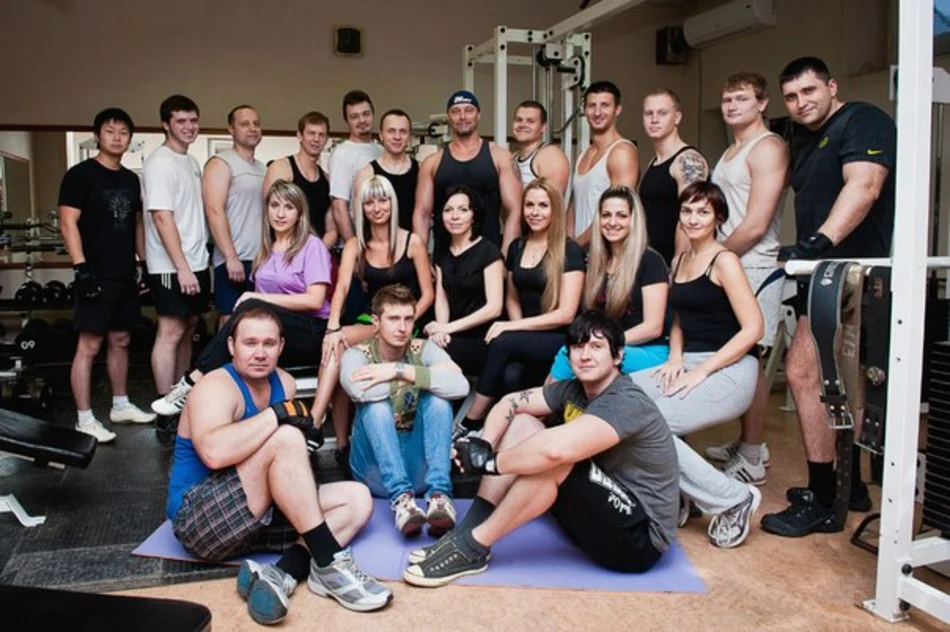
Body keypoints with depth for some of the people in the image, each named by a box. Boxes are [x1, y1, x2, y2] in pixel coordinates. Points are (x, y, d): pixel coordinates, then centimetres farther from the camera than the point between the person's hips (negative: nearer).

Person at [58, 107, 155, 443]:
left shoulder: (130, 179, 13)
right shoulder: (80, 174, -6)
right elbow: (68, 224, -12)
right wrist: (82, 269, -19)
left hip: (125, 275, 7)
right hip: (97, 275, -7)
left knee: (120, 340, 14)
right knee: (89, 345, -4)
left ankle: (120, 405, 27)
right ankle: (84, 420, 2)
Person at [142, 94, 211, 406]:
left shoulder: (192, 162, 15)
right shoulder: (160, 163, -11)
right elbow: (162, 217, -18)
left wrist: (197, 262, 12)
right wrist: (182, 267, -22)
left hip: (197, 263, 9)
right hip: (172, 267, -9)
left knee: (188, 328, 13)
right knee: (170, 333, -5)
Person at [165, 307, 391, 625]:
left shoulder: (284, 383, 7)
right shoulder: (216, 387, -16)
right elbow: (215, 452, -36)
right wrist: (279, 414, -27)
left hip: (258, 516, 8)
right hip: (200, 520, -8)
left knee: (358, 498, -3)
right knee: (284, 438, -29)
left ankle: (283, 573, -24)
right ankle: (329, 563, -26)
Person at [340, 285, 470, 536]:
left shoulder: (424, 350, -2)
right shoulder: (357, 354, -6)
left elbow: (460, 386, -24)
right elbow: (360, 391, -32)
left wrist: (399, 370, -26)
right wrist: (430, 375, -24)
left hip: (419, 465, 1)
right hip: (376, 469, -1)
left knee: (437, 397, -22)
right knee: (376, 404, -27)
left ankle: (438, 492, -31)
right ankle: (400, 496, -33)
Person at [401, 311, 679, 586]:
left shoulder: (626, 403, -25)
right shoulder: (573, 389, 3)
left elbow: (555, 448, -40)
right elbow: (510, 403, 2)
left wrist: (489, 461, -26)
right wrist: (485, 445, -18)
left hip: (640, 537, -9)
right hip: (603, 516, 9)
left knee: (554, 459, -32)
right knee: (522, 423, -1)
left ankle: (472, 548, -18)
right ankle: (467, 534, -7)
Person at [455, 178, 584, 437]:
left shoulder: (569, 251, -6)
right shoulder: (517, 247, 11)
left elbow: (566, 314, -12)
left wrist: (514, 327, -18)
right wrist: (516, 327, -1)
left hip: (559, 341, -4)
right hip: (527, 339, 4)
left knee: (502, 343, -31)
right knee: (511, 375, -32)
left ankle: (470, 425, -20)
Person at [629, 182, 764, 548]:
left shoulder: (724, 261, -6)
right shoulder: (679, 261, 16)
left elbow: (753, 329, -13)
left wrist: (701, 371, -16)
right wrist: (676, 358, 3)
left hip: (728, 371, -7)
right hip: (687, 365, 7)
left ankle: (733, 499, -7)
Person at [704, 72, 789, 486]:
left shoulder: (767, 148, -10)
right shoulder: (731, 152, 20)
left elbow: (755, 226, -18)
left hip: (753, 268, -9)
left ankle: (751, 462, 5)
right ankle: (747, 444, 24)